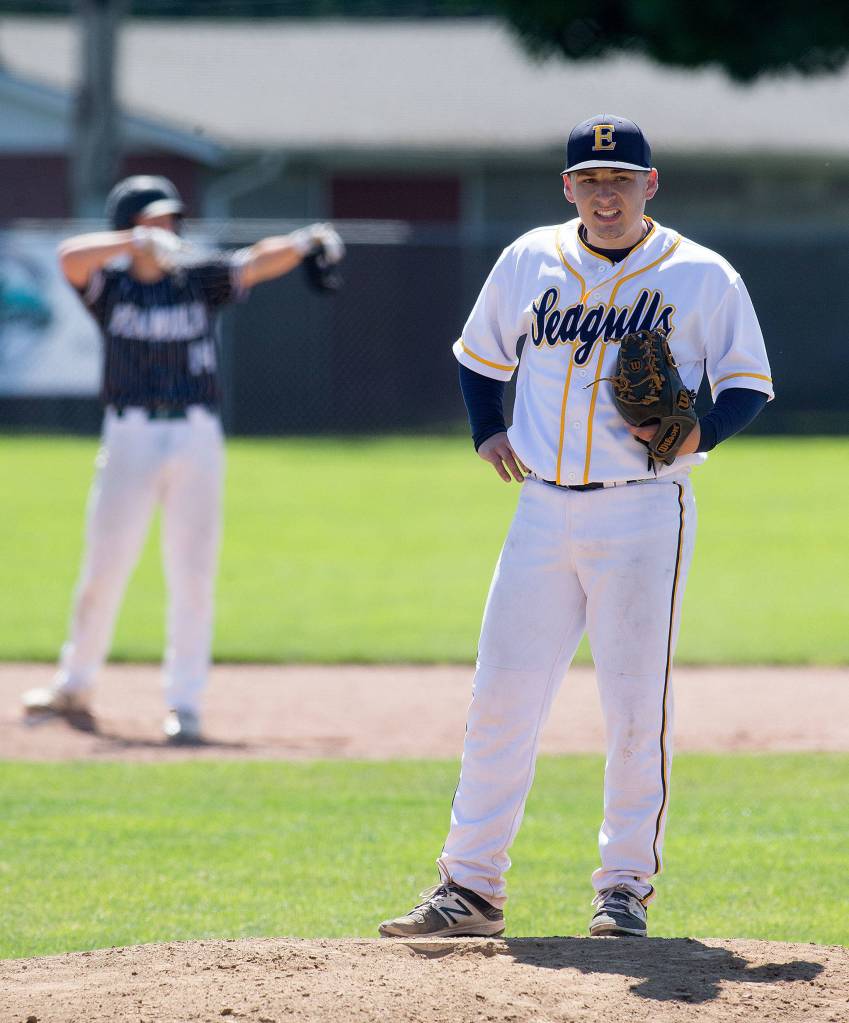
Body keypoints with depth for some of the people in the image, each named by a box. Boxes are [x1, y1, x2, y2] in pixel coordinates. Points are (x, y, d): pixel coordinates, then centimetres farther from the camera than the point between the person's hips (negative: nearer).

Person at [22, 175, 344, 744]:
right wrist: (135, 244, -31)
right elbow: (71, 257, -18)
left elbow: (257, 264, -8)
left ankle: (185, 706, 2)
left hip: (197, 440, 1)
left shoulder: (199, 277, 6)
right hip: (130, 438, -1)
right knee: (105, 567, 3)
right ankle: (74, 689, 19)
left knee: (193, 574, -1)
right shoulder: (109, 283, 2)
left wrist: (308, 242, -26)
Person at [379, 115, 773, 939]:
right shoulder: (528, 262, 9)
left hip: (644, 511, -3)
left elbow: (748, 383, 3)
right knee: (501, 695, 0)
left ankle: (625, 885, 8)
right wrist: (486, 434, 9)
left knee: (636, 702, -4)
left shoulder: (702, 276, -1)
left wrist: (698, 433, -16)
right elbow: (480, 354, 24)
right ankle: (471, 887, 5)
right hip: (544, 507, 3)